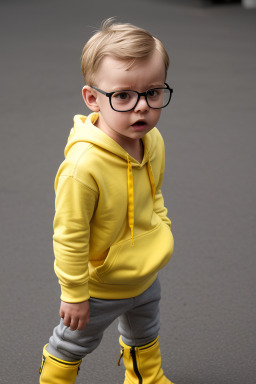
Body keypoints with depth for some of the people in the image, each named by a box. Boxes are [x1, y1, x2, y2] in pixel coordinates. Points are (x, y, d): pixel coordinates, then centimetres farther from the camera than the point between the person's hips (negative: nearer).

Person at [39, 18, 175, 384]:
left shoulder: (153, 141, -13)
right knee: (73, 345, 20)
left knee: (144, 335, 32)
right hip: (101, 286, -7)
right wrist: (74, 295, -20)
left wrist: (162, 231, 11)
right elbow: (69, 237, -28)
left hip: (146, 275, 7)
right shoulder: (83, 165, -38)